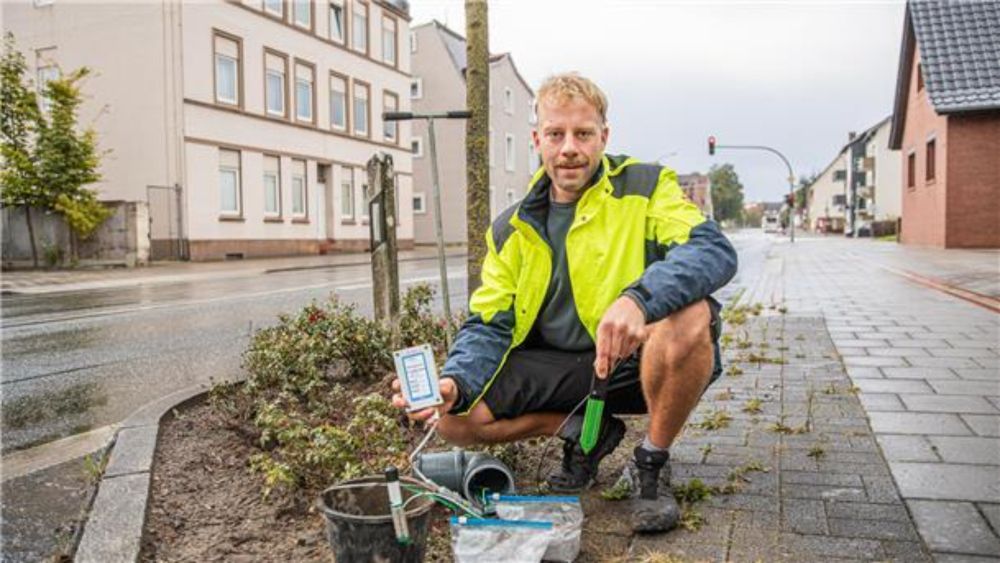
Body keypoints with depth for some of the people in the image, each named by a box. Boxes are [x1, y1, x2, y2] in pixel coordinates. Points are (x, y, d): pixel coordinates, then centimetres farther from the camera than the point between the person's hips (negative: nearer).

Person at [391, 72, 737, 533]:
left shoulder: (645, 186, -5)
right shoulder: (511, 230, 5)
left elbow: (714, 249, -22)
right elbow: (488, 326, 1)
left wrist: (639, 297, -43)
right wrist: (453, 383, -22)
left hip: (636, 360, -3)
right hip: (559, 369, 3)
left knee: (691, 317, -35)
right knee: (455, 419, -13)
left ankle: (651, 464, -9)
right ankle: (584, 431, 10)